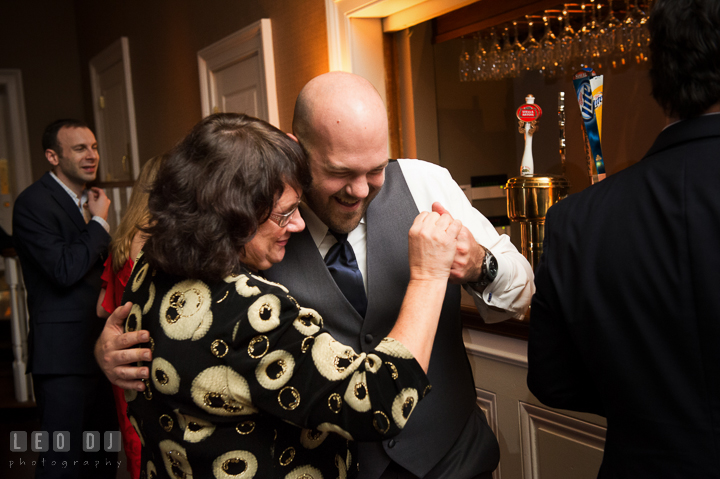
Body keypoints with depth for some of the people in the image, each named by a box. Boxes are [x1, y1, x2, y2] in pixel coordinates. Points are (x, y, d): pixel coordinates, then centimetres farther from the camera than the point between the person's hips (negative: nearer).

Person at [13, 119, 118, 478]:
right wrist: (99, 221, -13)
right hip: (64, 354, -9)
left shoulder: (88, 199, 16)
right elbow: (65, 270, -23)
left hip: (99, 350, 9)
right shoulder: (33, 202, -12)